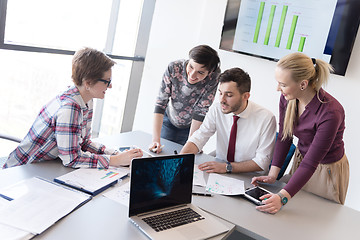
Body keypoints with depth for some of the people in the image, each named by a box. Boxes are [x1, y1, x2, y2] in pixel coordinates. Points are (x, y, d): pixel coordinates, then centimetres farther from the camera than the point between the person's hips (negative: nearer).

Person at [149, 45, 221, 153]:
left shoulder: (213, 77, -30)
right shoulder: (173, 68, -28)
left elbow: (201, 112, -26)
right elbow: (160, 104, -28)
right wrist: (156, 140, -36)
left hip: (191, 126, -1)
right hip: (169, 120, 1)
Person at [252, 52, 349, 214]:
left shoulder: (330, 113, -36)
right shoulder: (287, 98, -16)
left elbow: (310, 163, -34)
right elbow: (283, 137, -5)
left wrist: (283, 197, -39)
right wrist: (272, 175, -12)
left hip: (328, 170, -6)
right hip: (300, 160, 6)